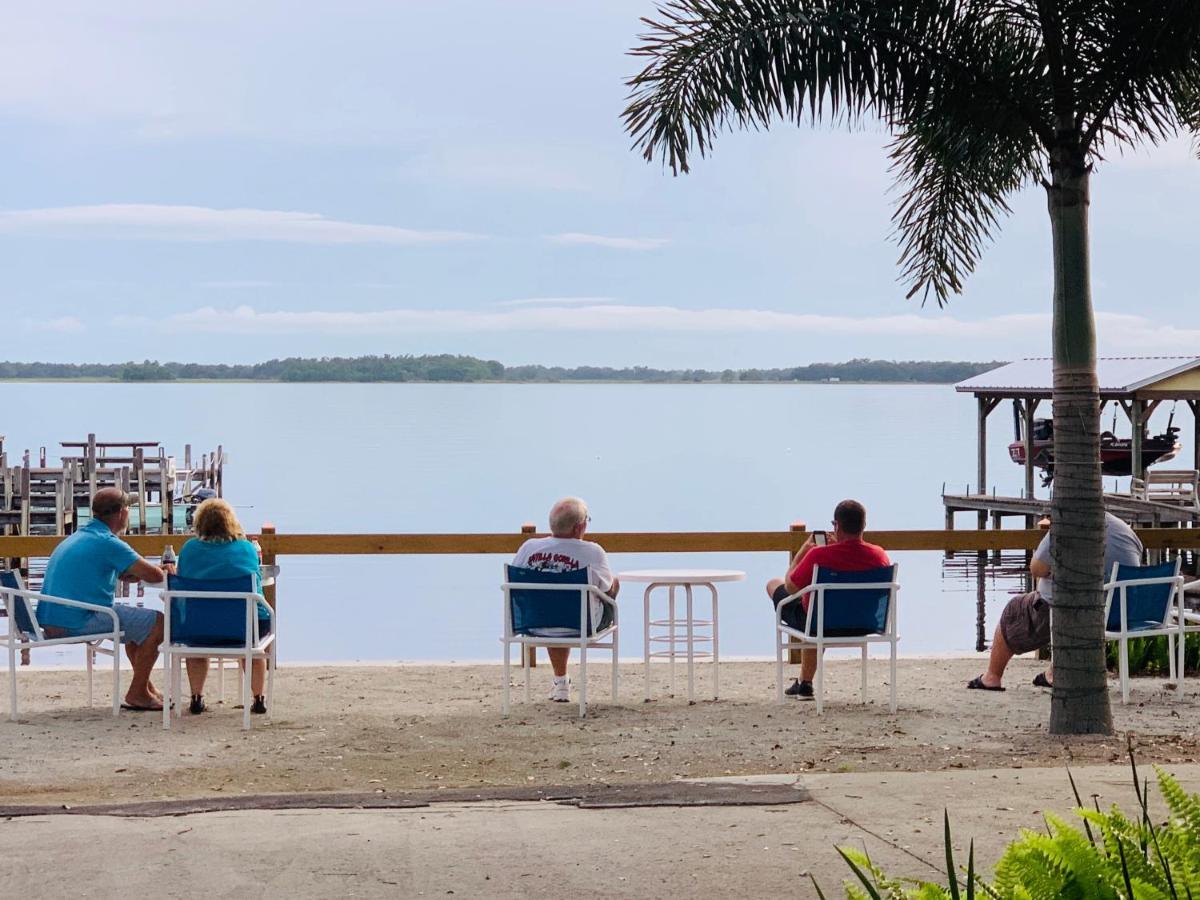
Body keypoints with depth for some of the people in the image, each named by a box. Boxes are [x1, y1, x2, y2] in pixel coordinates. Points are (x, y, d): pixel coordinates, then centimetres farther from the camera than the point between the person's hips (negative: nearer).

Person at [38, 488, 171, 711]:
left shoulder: (78, 537, 19)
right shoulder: (106, 542, -13)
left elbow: (122, 574, 28)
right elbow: (154, 576, -14)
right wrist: (165, 572, 9)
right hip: (76, 622, -10)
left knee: (137, 620, 26)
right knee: (157, 622, -6)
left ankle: (146, 687, 31)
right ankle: (137, 694, 3)